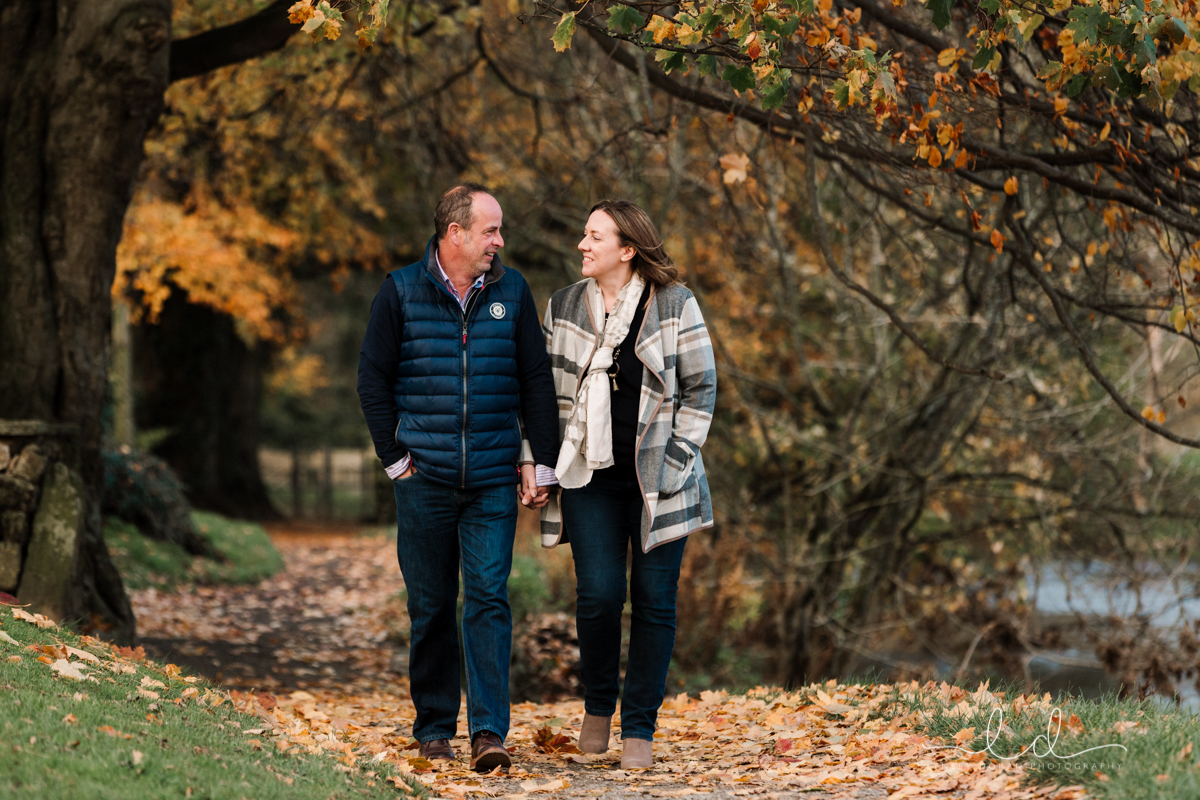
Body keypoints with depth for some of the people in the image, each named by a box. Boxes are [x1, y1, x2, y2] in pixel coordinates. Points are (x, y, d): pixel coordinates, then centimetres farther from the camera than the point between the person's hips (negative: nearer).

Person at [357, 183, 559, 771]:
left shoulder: (511, 292, 6)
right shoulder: (401, 292, 0)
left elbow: (536, 380, 9)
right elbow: (373, 378, 4)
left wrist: (541, 462, 4)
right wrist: (395, 458, 0)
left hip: (493, 480, 1)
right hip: (425, 480, 0)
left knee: (489, 598, -8)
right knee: (431, 607, 6)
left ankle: (488, 730, -9)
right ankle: (433, 727, 17)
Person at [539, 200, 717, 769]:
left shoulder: (674, 306, -1)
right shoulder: (563, 308, 7)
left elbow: (701, 388, 3)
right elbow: (549, 391, 13)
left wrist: (675, 457, -5)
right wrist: (547, 464, 5)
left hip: (659, 478, -1)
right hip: (591, 477, 1)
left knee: (654, 600, 0)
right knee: (598, 595, -9)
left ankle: (638, 730, 9)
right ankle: (598, 707, 15)